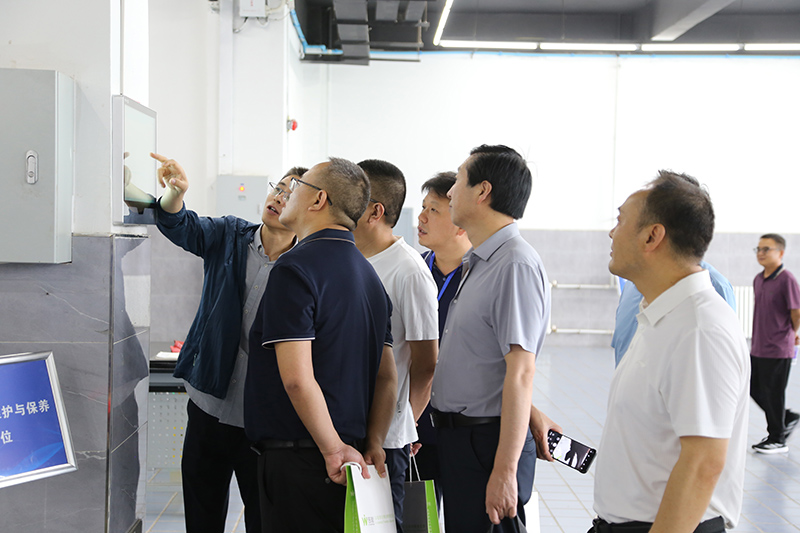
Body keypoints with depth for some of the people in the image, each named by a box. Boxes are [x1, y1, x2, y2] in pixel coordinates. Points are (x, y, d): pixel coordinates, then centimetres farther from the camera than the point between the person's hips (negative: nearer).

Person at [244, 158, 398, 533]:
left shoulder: (296, 268, -14)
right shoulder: (368, 274, 13)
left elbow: (297, 378, -22)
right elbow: (387, 376, 11)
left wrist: (334, 449, -15)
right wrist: (373, 444, 5)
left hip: (298, 458, -8)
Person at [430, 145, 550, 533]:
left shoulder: (516, 264, -18)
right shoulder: (478, 263, 13)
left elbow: (521, 373, -23)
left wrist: (504, 471, -24)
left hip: (487, 441, -9)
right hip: (455, 436, 9)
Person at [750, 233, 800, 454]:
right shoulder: (758, 279, 10)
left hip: (778, 350, -8)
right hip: (758, 348, 8)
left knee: (773, 393, 2)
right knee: (754, 388, 14)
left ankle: (777, 440, 17)